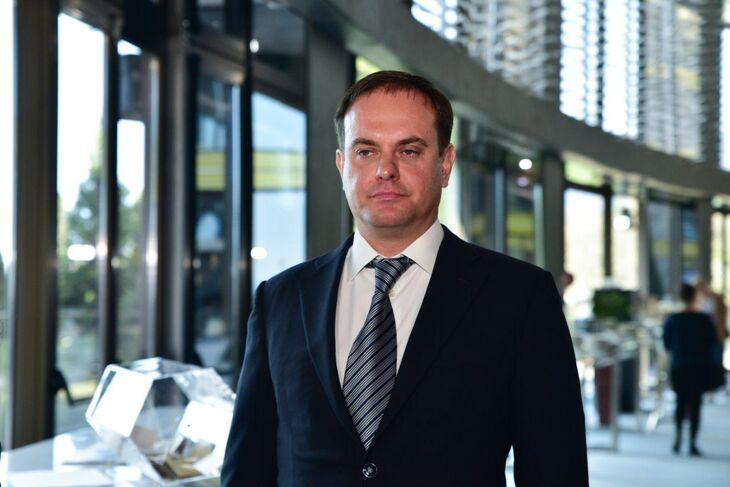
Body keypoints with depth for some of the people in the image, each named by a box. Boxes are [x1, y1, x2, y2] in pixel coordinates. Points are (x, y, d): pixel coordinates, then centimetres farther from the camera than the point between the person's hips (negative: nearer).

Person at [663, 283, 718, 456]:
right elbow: (713, 342, -2)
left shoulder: (672, 319, -6)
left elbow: (667, 345, 0)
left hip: (678, 367, 1)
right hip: (700, 368, -1)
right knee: (695, 404, 5)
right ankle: (693, 443, 3)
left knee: (680, 402, 16)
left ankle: (678, 437, 2)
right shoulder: (705, 319, -10)